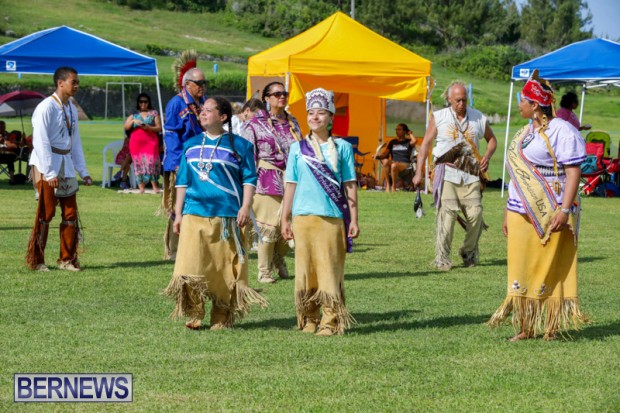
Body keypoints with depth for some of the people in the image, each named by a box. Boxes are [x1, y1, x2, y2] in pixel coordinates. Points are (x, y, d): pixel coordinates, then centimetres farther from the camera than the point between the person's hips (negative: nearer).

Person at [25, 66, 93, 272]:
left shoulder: (71, 108, 11)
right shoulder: (46, 108, -13)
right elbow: (41, 141, -17)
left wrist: (83, 171, 12)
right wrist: (50, 173, -20)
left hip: (66, 165, 7)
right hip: (47, 165, -7)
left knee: (70, 213, 6)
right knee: (45, 213, -5)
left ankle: (67, 259, 13)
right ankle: (36, 260, 4)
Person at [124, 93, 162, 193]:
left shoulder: (154, 113, 11)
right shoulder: (134, 114, 16)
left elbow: (159, 128, 5)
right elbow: (126, 127, 9)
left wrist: (149, 127, -12)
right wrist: (133, 121, -8)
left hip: (151, 141, -2)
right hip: (136, 142, 2)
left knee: (151, 162, -12)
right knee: (139, 163, -2)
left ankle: (155, 187, -9)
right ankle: (141, 188, -2)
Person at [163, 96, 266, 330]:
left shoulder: (239, 145, 4)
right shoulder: (191, 145, 15)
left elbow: (249, 178, 3)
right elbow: (182, 181, 18)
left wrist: (245, 207, -8)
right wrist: (178, 213, 14)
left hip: (227, 216, -3)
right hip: (194, 214, 3)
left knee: (224, 269, 0)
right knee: (191, 267, -7)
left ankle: (221, 318, 9)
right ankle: (194, 315, 2)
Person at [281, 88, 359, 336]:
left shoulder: (342, 147, 6)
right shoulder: (298, 148, 9)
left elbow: (350, 185, 6)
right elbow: (291, 185, 11)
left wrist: (353, 219, 2)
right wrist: (284, 219, 7)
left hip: (333, 217, -1)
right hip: (303, 216, 1)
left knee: (331, 269, -4)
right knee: (305, 269, 3)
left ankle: (331, 321, -1)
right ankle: (308, 319, 12)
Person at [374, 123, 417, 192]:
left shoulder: (408, 142, 12)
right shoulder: (393, 142, 22)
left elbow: (414, 141, -13)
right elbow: (385, 154, 12)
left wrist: (410, 134, 6)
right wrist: (378, 156, -10)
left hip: (405, 164, -3)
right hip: (393, 162, 3)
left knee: (394, 165, -38)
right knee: (385, 161, -33)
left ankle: (393, 187, -24)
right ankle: (388, 184, -26)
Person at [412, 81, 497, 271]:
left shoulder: (478, 118, 10)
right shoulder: (439, 117, 6)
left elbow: (491, 139, 24)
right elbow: (426, 143, 7)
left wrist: (487, 157, 4)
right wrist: (419, 172, 0)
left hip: (470, 174, 2)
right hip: (447, 173, -2)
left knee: (476, 214, -4)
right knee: (447, 213, -12)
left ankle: (469, 252, 18)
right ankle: (442, 257, -7)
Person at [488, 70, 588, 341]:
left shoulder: (562, 132, -10)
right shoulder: (525, 132, 17)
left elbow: (573, 172, -15)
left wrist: (564, 210, -23)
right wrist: (508, 211, 18)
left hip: (549, 216, -8)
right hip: (521, 215, 8)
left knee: (550, 271, -2)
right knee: (521, 271, 6)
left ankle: (552, 328, 6)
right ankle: (526, 327, 12)